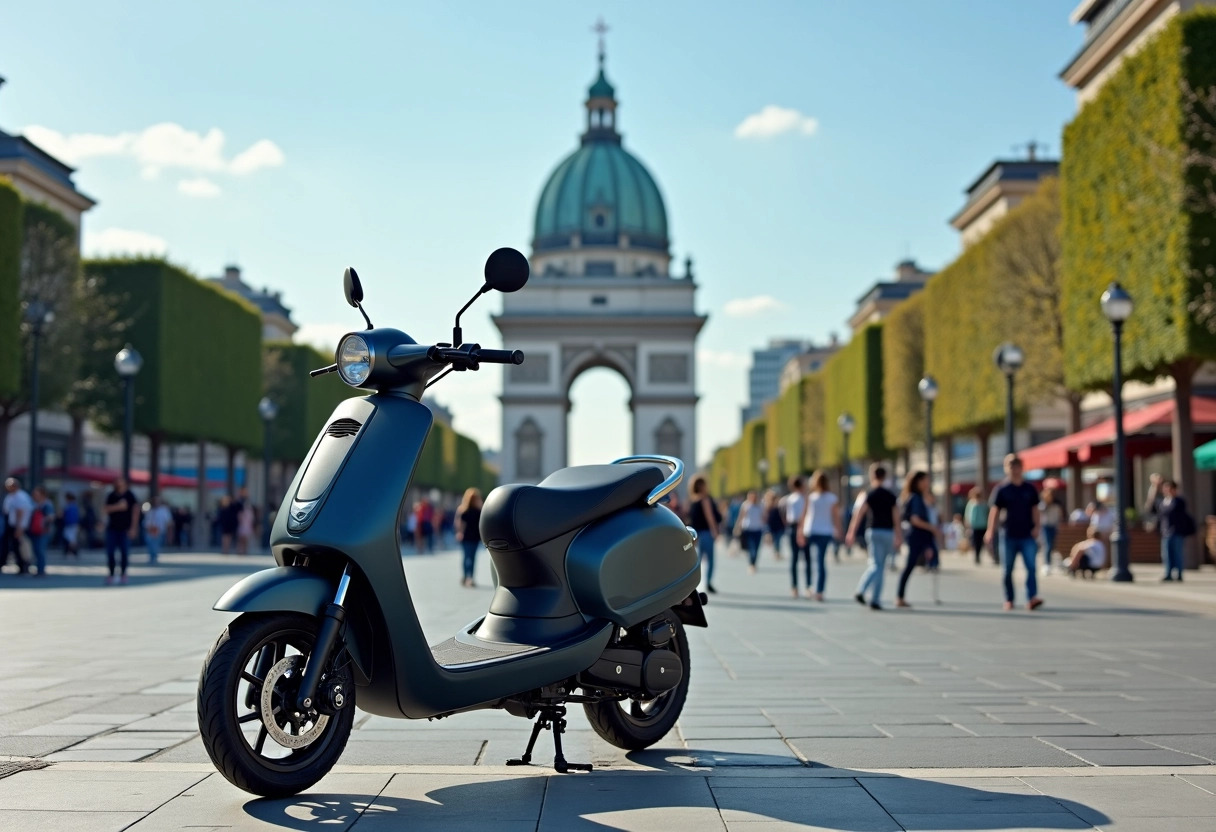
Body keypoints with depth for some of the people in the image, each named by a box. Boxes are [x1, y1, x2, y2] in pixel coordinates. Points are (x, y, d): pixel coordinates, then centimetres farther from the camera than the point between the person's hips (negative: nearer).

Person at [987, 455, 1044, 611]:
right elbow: (994, 510, -5)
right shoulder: (1001, 489, 0)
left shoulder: (1029, 489, 8)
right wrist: (990, 531, -15)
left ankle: (1032, 598, -16)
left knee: (1031, 566, -11)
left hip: (1027, 535, 1)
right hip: (1009, 535, -1)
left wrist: (1036, 527, -2)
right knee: (1008, 570, 6)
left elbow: (1035, 509, 11)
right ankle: (1009, 600, 16)